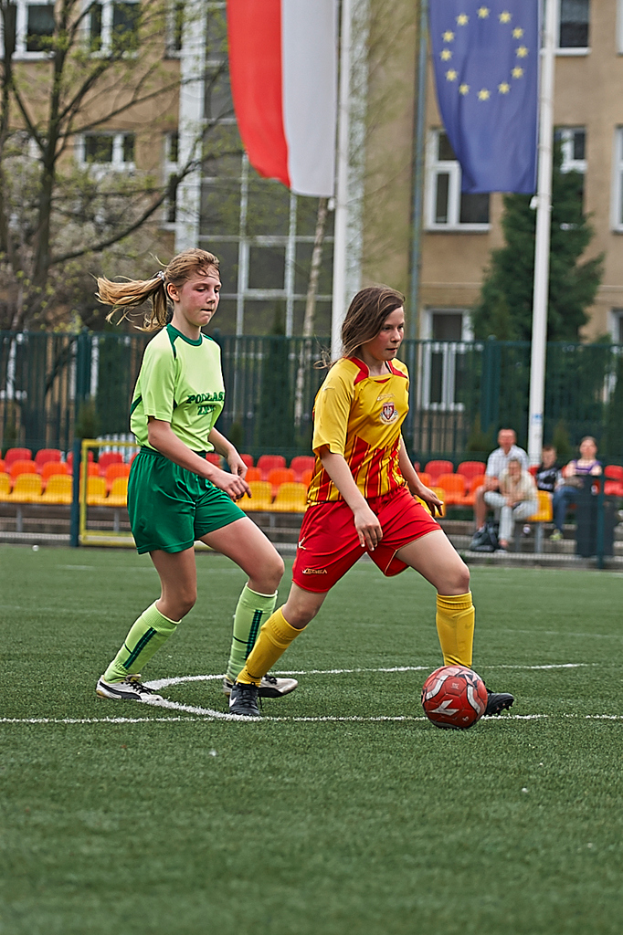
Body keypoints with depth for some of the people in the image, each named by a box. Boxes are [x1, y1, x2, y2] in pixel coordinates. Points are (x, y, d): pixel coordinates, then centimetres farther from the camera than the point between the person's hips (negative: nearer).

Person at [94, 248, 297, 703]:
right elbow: (159, 433, -19)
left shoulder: (210, 349, 11)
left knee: (269, 568, -2)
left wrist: (228, 450, 9)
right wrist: (214, 473, -24)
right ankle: (116, 678, 15)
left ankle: (242, 674, 9)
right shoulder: (164, 350, -15)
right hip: (162, 479, -8)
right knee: (181, 596, -3)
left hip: (198, 477, 8)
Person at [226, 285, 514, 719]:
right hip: (338, 504, -6)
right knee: (302, 609, -1)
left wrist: (416, 485, 32)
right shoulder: (342, 378, -16)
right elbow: (329, 451, -23)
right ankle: (245, 686, 21)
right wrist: (359, 509, -34)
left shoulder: (398, 374, 7)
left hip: (392, 499, 6)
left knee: (455, 576, -10)